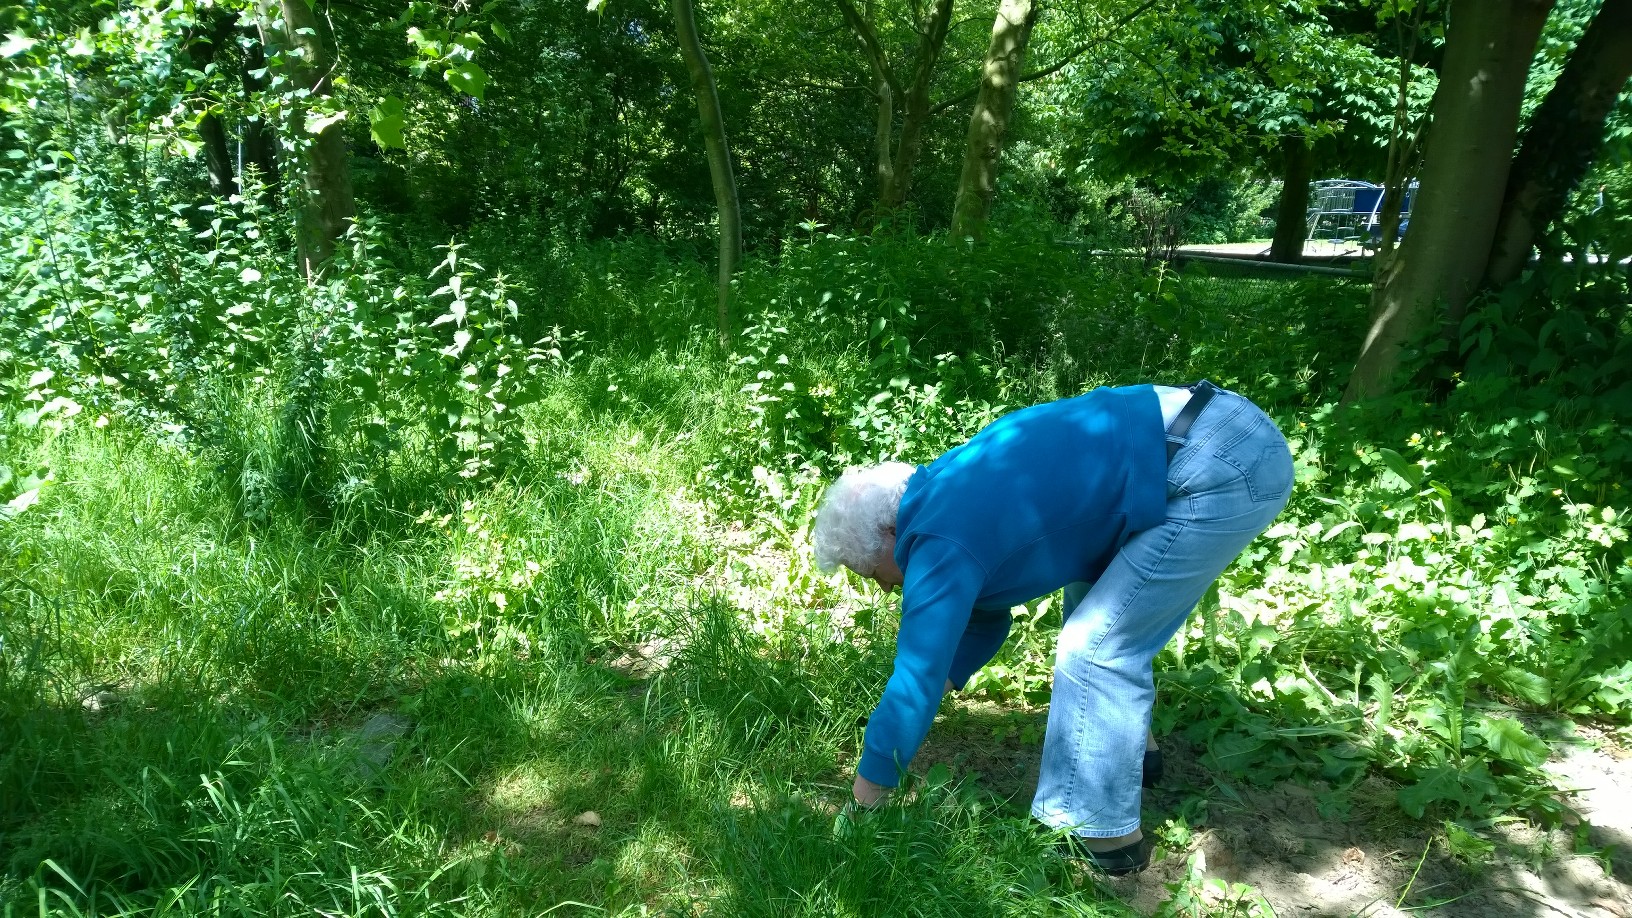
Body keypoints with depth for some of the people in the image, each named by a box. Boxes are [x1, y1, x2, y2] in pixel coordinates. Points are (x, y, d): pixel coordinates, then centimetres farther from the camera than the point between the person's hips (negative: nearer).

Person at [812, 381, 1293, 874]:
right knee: (1097, 612, 25)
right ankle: (1117, 753, 40)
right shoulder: (949, 497, 15)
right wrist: (921, 704, 31)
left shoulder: (943, 542, -14)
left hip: (1221, 469, -10)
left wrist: (868, 788, -1)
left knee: (1097, 647, -5)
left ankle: (1100, 835, 8)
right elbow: (984, 615, 28)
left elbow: (917, 677, -13)